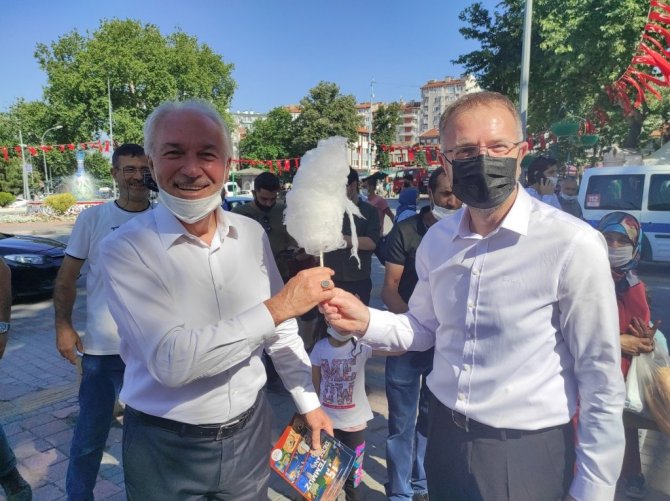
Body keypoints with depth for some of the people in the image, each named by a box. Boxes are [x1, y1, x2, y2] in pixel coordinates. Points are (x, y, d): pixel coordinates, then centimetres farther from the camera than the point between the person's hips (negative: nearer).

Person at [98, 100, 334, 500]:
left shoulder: (253, 234, -4)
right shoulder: (126, 248, -18)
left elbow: (281, 329, 6)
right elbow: (170, 361, -29)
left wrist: (309, 402, 7)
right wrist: (276, 308, -30)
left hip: (249, 430, 4)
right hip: (166, 447, -3)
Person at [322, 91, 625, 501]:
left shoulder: (573, 245, -19)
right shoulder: (436, 240, -2)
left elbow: (602, 382, -13)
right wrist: (366, 322, -8)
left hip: (526, 454, -4)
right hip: (444, 437, 5)